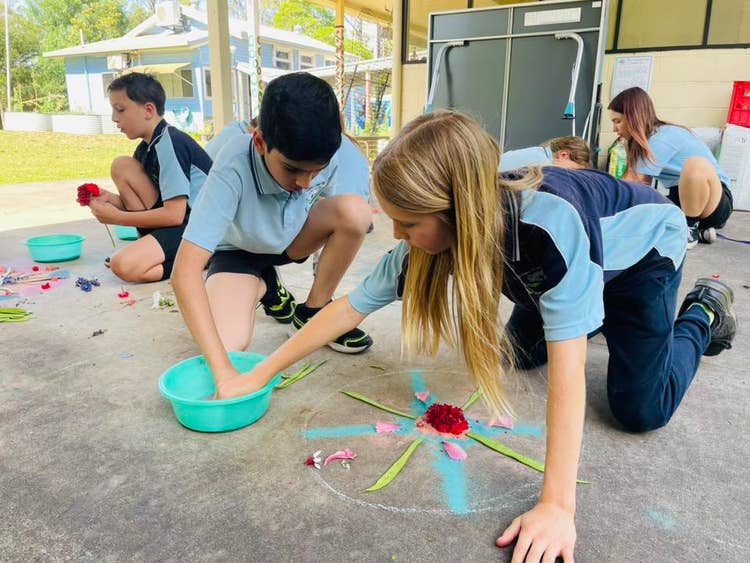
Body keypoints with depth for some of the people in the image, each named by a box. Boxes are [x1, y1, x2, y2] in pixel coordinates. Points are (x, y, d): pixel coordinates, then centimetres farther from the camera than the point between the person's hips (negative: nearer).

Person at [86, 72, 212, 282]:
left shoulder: (170, 144, -16)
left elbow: (174, 215, -21)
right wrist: (110, 198, -3)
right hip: (174, 219, 9)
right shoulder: (146, 148, 11)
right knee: (121, 166, 2)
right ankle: (150, 246, 2)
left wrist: (117, 217, -11)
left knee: (123, 265, -26)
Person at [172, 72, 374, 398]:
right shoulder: (233, 170, -38)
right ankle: (263, 287, 8)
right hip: (238, 251, -2)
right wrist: (223, 371, -49)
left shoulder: (323, 155, -26)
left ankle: (313, 312, -6)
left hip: (292, 238, 3)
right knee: (229, 344, -28)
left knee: (356, 210, -28)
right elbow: (185, 272, -42)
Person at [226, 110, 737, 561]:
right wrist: (261, 374, -19)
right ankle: (593, 314, 34)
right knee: (520, 352, 11)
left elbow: (567, 372, -45)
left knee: (641, 410, -7)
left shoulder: (550, 224, -46)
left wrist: (557, 506, -44)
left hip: (642, 247, -5)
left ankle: (703, 313, 20)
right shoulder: (441, 229, -27)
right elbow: (351, 307, -22)